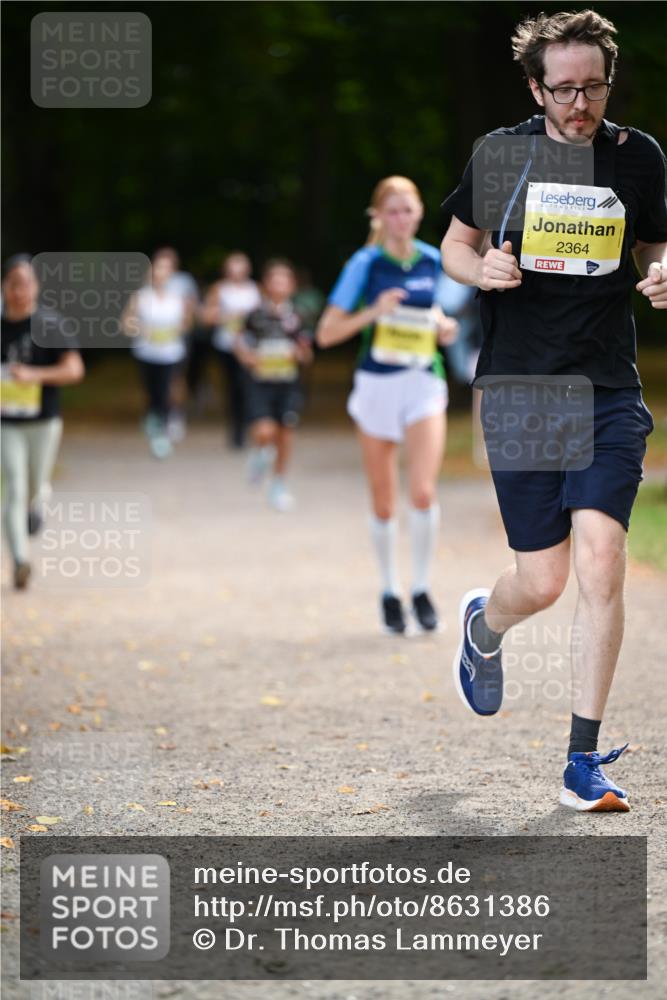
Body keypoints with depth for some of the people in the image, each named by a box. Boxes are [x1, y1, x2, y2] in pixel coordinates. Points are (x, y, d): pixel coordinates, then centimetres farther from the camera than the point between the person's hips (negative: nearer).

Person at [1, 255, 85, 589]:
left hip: (44, 422, 0)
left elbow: (74, 369, -15)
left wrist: (35, 375, -27)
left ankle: (35, 502, 49)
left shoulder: (50, 324, -9)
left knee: (35, 488, 12)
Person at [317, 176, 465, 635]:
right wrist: (373, 312, -20)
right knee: (384, 502, 6)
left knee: (424, 492, -15)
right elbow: (327, 333, -6)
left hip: (424, 383, 1)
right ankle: (390, 593, 23)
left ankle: (422, 589, 2)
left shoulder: (434, 262, 5)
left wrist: (444, 327, -1)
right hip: (377, 385, -1)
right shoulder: (366, 264, -5)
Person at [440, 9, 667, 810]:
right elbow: (454, 244, 10)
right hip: (518, 386, -1)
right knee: (542, 580, 0)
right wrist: (482, 269, -13)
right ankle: (482, 626, 40)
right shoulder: (500, 153, -1)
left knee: (601, 561, -14)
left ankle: (583, 763, -4)